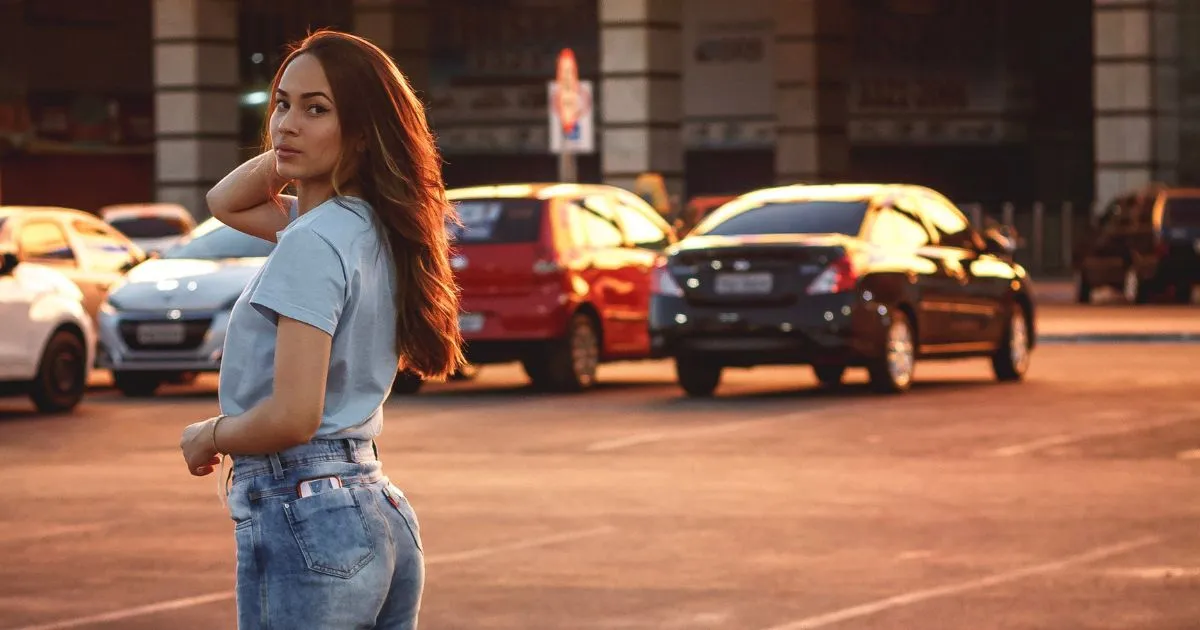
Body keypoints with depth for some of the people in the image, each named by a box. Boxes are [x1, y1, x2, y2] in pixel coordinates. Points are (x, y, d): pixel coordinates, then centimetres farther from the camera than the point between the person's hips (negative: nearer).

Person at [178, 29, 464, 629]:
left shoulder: (312, 243, -16)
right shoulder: (373, 228, 9)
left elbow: (293, 416, -22)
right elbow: (225, 202, 25)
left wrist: (207, 435, -4)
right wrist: (290, 153, 9)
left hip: (305, 528, -9)